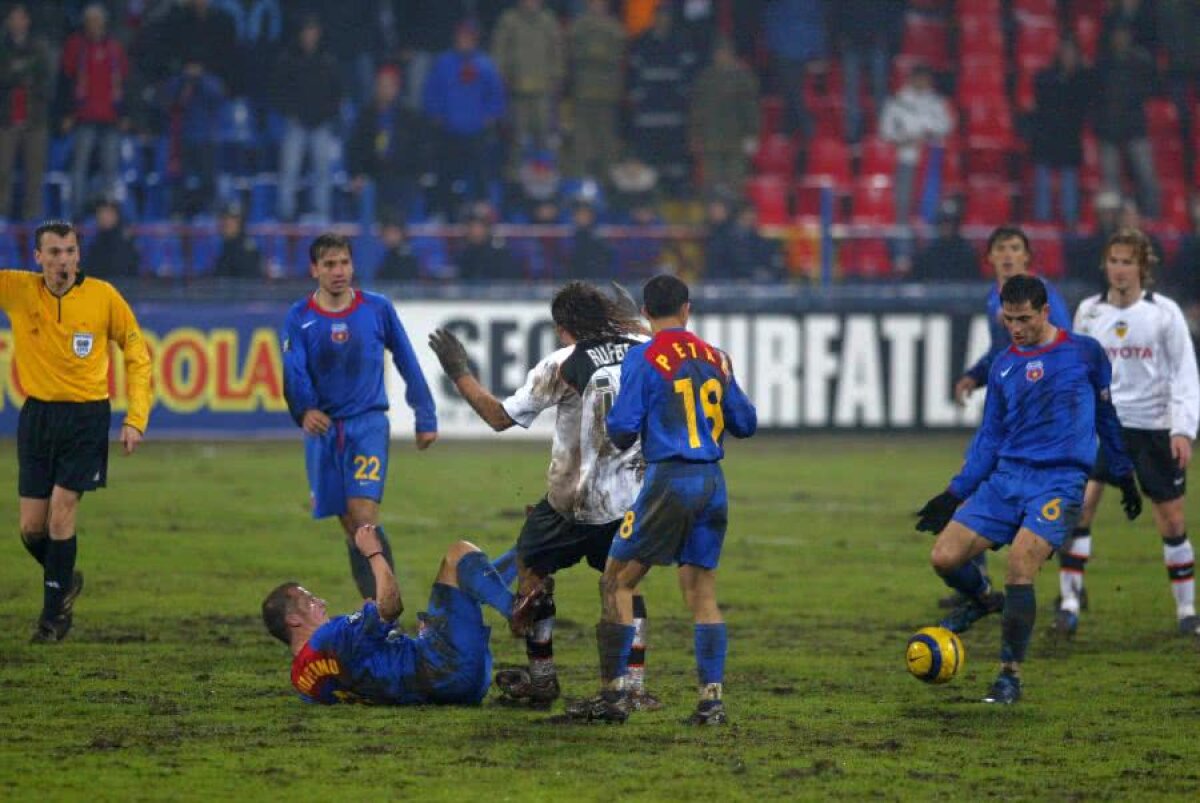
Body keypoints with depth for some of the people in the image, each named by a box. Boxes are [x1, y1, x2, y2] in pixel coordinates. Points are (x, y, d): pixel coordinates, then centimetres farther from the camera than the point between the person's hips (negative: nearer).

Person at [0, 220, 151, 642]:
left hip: (86, 416, -3)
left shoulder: (103, 296, -6)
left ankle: (54, 615, 1)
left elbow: (137, 355, 2)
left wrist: (135, 420, -5)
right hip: (37, 414, 3)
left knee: (61, 511, -13)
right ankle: (65, 581, 34)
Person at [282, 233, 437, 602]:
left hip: (367, 423, -2)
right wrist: (304, 409, -31)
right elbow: (293, 374, -11)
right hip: (323, 427, 2)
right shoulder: (300, 317, 0)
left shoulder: (377, 308, 0)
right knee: (350, 527, 6)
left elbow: (407, 363, 8)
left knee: (363, 517, -18)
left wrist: (426, 419, 10)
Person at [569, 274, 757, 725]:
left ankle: (615, 694, 0)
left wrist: (616, 426, 15)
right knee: (702, 590, 9)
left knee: (616, 582, 4)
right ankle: (711, 699, 1)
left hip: (669, 480, -5)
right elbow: (746, 424, 15)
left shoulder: (643, 359, -5)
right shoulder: (714, 358, 10)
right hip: (713, 483, 5)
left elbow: (622, 431, -9)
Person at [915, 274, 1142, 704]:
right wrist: (956, 494, 12)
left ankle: (1011, 675, -12)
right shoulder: (1003, 366, 12)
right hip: (1006, 476, 4)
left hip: (1059, 480, -4)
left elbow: (1107, 414, 15)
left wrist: (1124, 474, 20)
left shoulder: (1085, 353, 3)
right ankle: (984, 600, 27)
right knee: (944, 557, -8)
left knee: (1020, 567, -24)